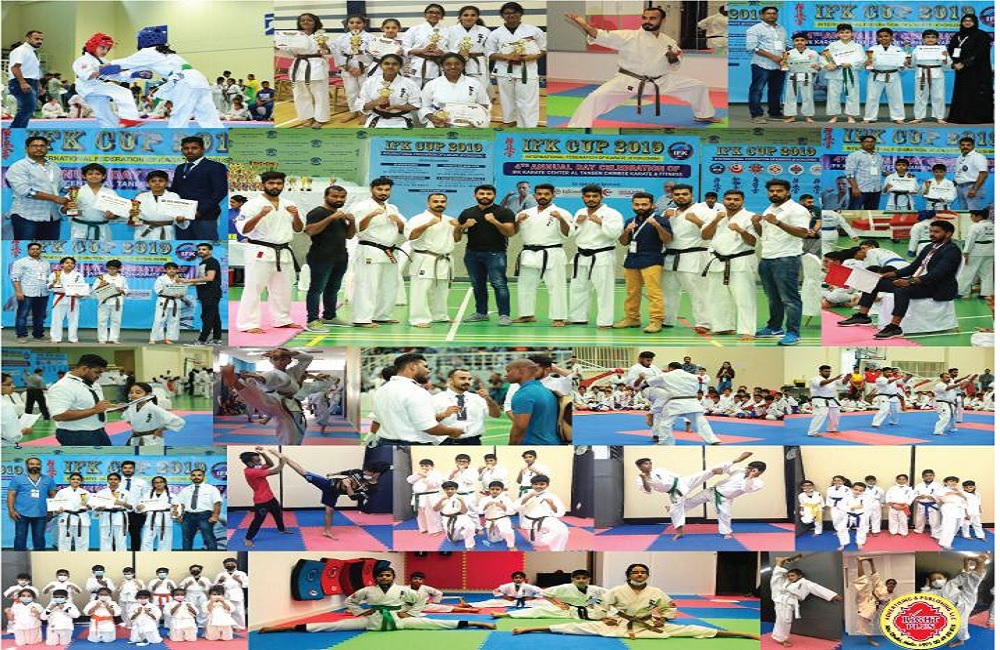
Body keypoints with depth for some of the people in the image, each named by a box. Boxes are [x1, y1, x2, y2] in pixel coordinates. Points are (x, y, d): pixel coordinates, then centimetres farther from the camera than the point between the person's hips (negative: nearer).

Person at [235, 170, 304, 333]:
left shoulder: (288, 205, 9)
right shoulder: (252, 204, -9)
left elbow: (298, 229, 13)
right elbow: (242, 229, -14)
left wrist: (296, 216, -8)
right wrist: (260, 215, -27)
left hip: (283, 253, 6)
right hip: (260, 253, -6)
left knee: (283, 289, 16)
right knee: (253, 288, -8)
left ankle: (283, 320, 29)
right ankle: (248, 324, -6)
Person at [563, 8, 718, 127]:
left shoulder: (668, 42, 1)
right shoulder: (629, 36, -14)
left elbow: (674, 67, 12)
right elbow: (604, 37, -28)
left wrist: (673, 58, -13)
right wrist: (585, 26, -46)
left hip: (660, 81, 4)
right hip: (628, 80, -4)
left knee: (698, 86, 12)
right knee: (596, 97, -27)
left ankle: (703, 115, 40)